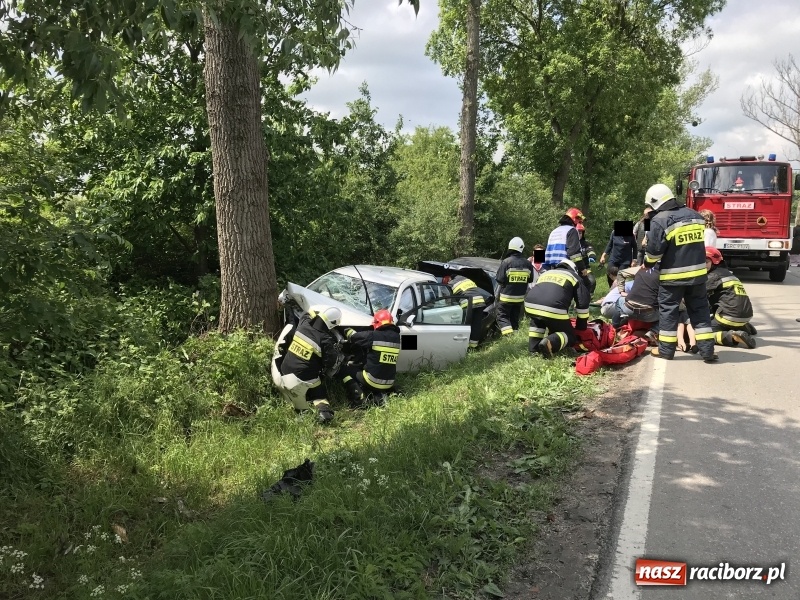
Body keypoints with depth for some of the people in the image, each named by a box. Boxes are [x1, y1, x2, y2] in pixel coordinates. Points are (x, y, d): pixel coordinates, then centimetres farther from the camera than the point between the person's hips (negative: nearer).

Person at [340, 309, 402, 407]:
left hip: (373, 381, -6)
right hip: (389, 384, 6)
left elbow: (353, 336, -1)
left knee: (345, 369, 14)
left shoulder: (373, 335, -14)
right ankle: (379, 396, 9)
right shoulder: (396, 337, 4)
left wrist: (347, 330, 22)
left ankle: (360, 399, -4)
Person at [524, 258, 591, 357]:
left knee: (537, 323, 39)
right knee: (569, 336, 15)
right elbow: (583, 302, 16)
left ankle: (533, 348, 20)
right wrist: (581, 326, 25)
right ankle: (550, 343, -15)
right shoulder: (574, 277, 24)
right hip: (553, 309, -4)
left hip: (531, 305, 5)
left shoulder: (546, 273, 38)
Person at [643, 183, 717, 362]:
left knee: (668, 310, 7)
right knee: (700, 310, 10)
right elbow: (696, 243, 18)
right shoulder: (695, 215, 9)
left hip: (673, 275, -5)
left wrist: (647, 263, 7)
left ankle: (666, 349, 12)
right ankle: (707, 350, 10)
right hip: (698, 272, 6)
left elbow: (654, 250, -12)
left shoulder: (660, 220, -12)